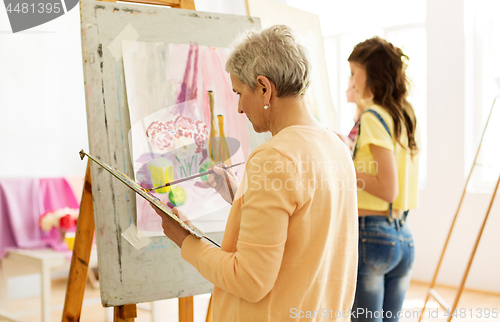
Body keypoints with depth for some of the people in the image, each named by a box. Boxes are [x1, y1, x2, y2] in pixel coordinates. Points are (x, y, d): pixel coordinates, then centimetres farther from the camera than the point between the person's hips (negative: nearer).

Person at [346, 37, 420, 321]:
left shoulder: (373, 117, -13)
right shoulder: (406, 116, 10)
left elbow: (388, 189, -19)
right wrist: (352, 153, 18)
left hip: (370, 233, -8)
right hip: (404, 236, 8)